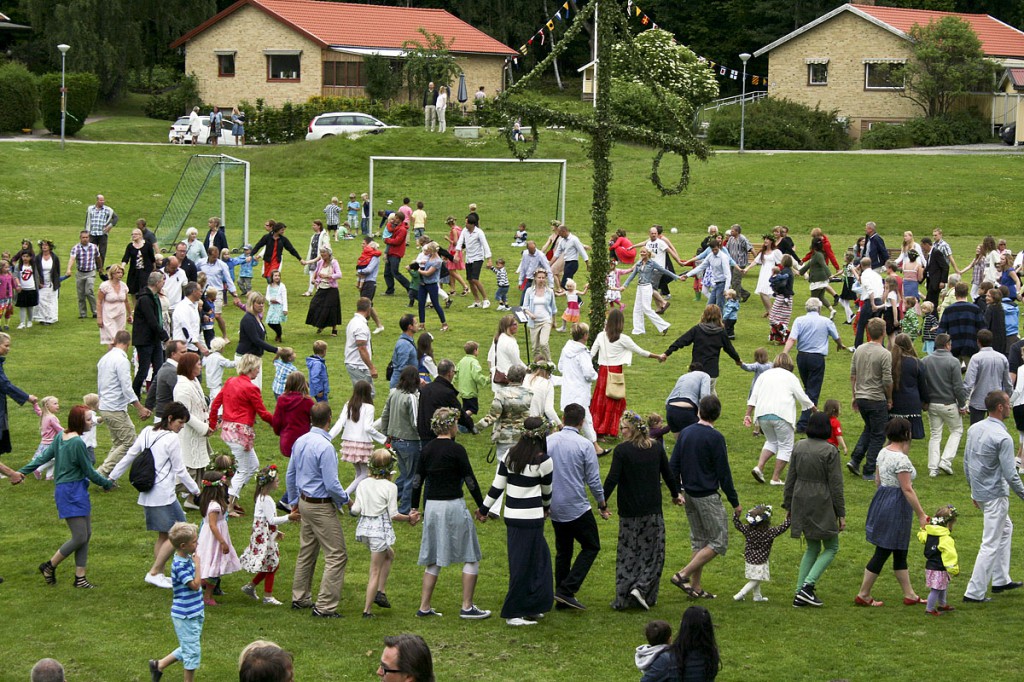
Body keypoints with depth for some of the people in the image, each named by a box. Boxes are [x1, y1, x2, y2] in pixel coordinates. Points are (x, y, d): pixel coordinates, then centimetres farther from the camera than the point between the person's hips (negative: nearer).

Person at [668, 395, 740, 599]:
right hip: (708, 496, -7)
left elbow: (673, 465, 7)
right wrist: (734, 502, -5)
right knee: (718, 543, 1)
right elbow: (723, 473, -13)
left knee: (699, 542, 16)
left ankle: (695, 586, 15)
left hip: (689, 495, 7)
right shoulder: (715, 438, -15)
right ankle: (683, 574, -9)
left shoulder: (685, 433, 4)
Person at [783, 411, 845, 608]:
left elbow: (791, 479, 8)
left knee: (812, 548, 18)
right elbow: (836, 485, -11)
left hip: (801, 503, 6)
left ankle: (800, 594, 12)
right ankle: (807, 586, -8)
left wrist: (788, 506, 18)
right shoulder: (830, 451, -14)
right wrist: (841, 514, -5)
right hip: (822, 505, -6)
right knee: (831, 548, 8)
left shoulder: (799, 447, 2)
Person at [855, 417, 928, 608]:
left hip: (881, 500, 10)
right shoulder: (900, 459, -21)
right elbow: (907, 489, -21)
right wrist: (921, 514, -17)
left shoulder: (883, 453, 6)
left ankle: (909, 595, 22)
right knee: (882, 553, 0)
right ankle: (863, 595, 6)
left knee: (900, 552, 15)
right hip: (896, 506, -10)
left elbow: (877, 480, 15)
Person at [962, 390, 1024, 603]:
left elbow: (966, 462, 10)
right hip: (995, 495, -9)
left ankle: (1001, 580, 32)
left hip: (979, 492, 9)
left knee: (1005, 528, 27)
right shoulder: (1003, 438, -22)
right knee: (990, 545, -2)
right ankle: (974, 592, -1)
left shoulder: (974, 429, 2)